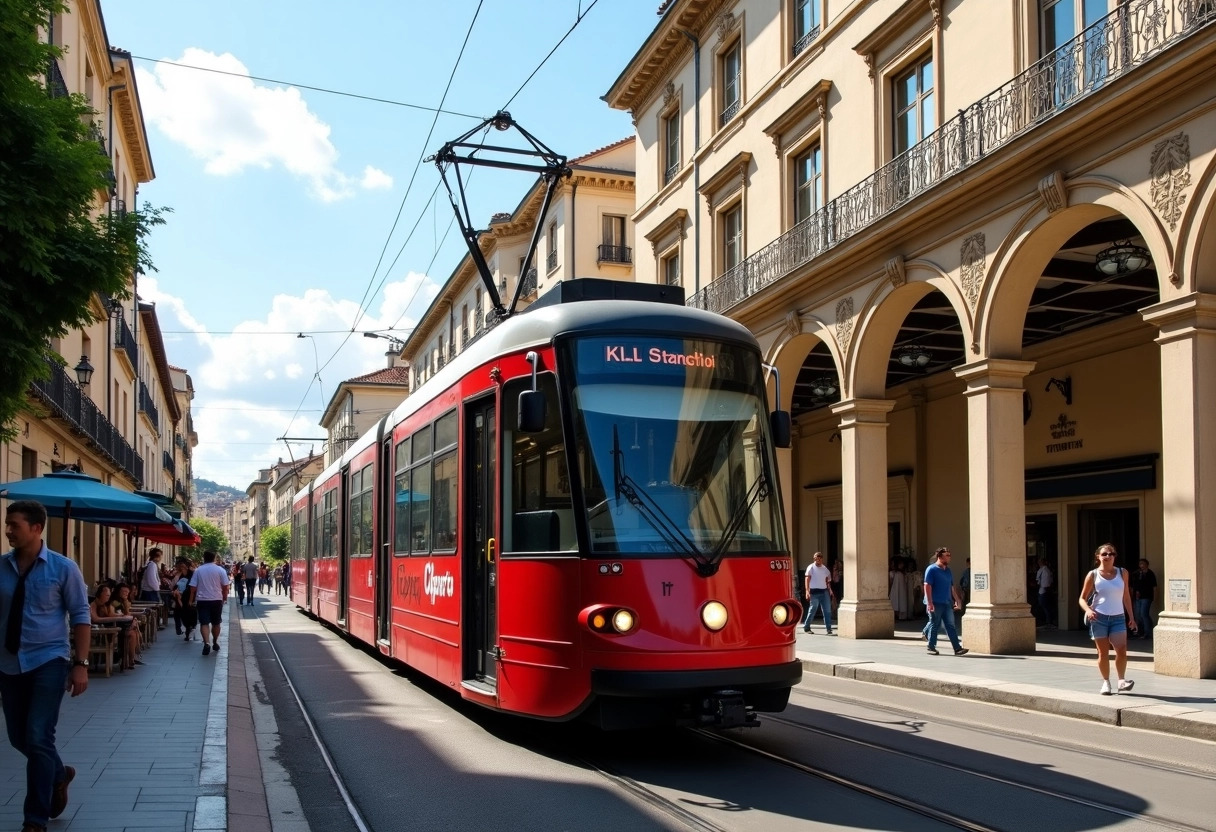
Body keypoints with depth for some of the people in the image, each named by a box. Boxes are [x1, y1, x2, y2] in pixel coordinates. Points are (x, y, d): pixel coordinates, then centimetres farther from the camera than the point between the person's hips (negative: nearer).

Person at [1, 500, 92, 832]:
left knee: (38, 738, -9)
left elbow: (80, 616, -5)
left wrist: (80, 664, -9)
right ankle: (58, 774, 44)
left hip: (48, 662, -4)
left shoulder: (63, 568, -7)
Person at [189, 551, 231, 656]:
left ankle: (207, 643, -22)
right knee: (216, 623, 14)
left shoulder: (198, 570, 1)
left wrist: (191, 600, 9)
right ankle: (215, 643, 26)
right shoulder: (220, 570, -2)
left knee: (204, 623, -4)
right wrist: (225, 598, 11)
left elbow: (193, 587, -1)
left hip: (202, 600, 0)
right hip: (216, 600, 0)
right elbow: (225, 586, -3)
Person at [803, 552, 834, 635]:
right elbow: (807, 579, -10)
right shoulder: (811, 568, -4)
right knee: (812, 610, 2)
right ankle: (806, 627, 18)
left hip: (824, 591, 5)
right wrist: (807, 591, -19)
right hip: (815, 591, -5)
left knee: (827, 610, 0)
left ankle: (829, 630, 1)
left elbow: (827, 579, 18)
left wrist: (829, 589, 6)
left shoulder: (824, 568, 12)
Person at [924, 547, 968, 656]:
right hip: (935, 603, -6)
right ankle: (931, 648, 11)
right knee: (935, 625, 1)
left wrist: (957, 600, 16)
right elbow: (927, 586, -13)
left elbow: (952, 587, 22)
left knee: (951, 626, 2)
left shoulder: (947, 570, 15)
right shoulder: (931, 569, -7)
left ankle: (957, 648, -1)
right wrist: (929, 603, -19)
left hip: (947, 603, 6)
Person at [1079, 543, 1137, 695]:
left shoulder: (1122, 573, 7)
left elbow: (1126, 596, 15)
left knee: (1122, 651, -13)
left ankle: (1121, 681, 1)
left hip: (1118, 618, 1)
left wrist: (1131, 617, 13)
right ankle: (1106, 682, 15)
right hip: (1098, 618, -1)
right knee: (1103, 653, 1)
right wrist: (1088, 610, -16)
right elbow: (1082, 598, 4)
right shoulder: (1093, 575, 0)